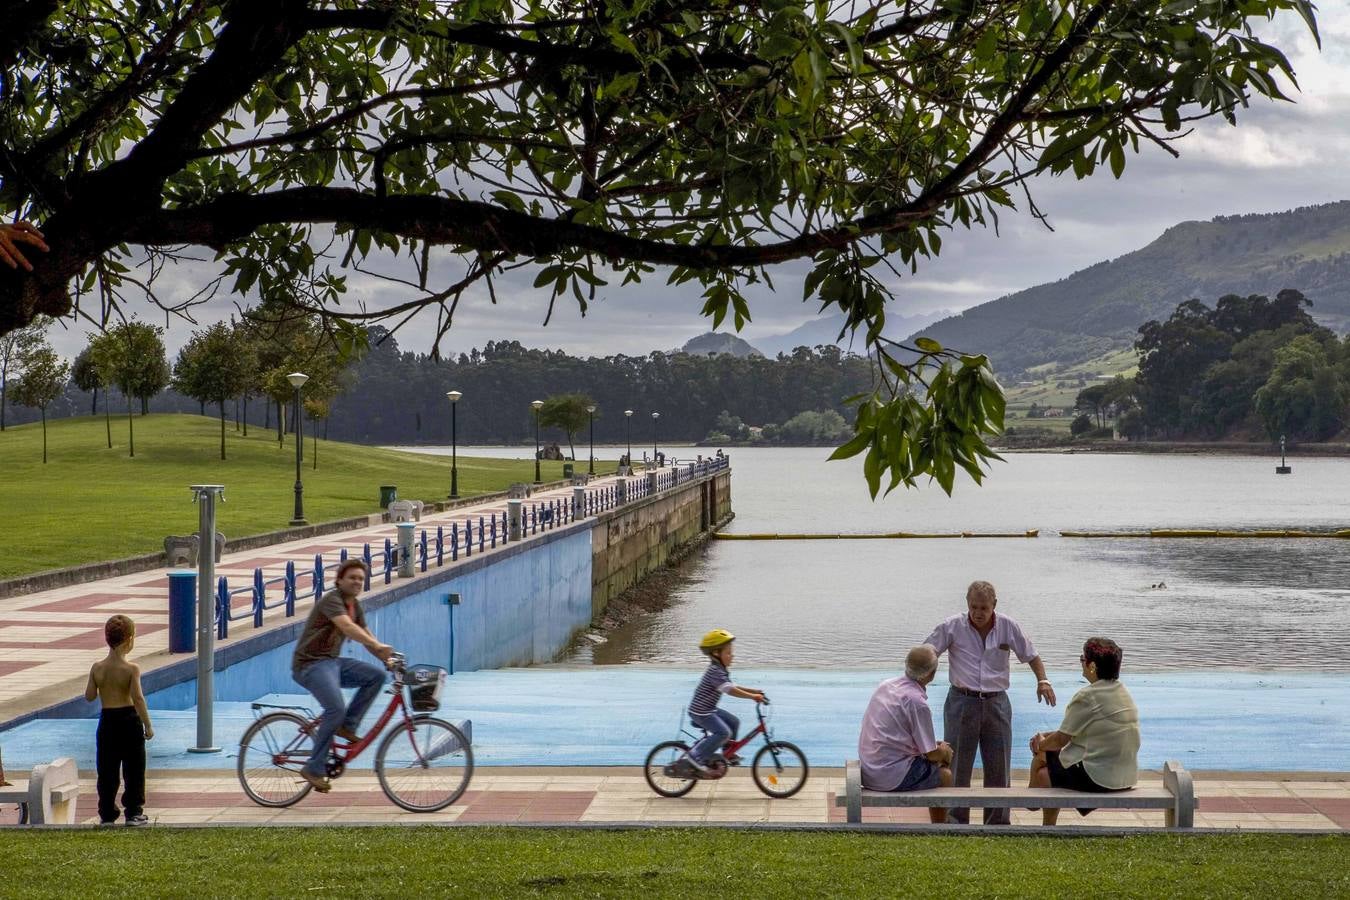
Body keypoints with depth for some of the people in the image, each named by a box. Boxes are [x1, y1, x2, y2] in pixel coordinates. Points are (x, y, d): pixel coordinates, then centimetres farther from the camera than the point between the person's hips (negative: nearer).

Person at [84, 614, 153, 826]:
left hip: (107, 721, 3)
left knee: (107, 771, 10)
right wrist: (148, 725, -11)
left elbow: (89, 696, 1)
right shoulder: (131, 669, -14)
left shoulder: (97, 668, -4)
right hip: (129, 720, -3)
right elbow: (138, 698, -18)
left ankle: (107, 815, 12)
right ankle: (133, 813, 11)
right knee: (134, 770, 8)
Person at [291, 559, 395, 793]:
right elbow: (347, 627, -34)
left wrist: (387, 658, 2)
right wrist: (378, 646, -44)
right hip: (311, 664, -9)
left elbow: (366, 635, 16)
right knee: (336, 709, -26)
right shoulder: (332, 600, -17)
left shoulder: (355, 605, 12)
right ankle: (314, 768, -15)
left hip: (332, 661, 9)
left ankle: (347, 726, -1)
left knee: (376, 675, -8)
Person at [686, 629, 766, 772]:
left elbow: (732, 686, 17)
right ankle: (697, 756, -12)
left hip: (709, 710, 10)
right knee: (724, 732, -20)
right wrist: (753, 696, -33)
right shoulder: (715, 671, -23)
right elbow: (729, 690, -33)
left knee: (733, 722, 14)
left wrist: (754, 691, 10)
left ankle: (729, 754, 23)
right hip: (700, 712, -10)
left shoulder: (720, 670, 11)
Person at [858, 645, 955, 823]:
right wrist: (944, 752, 10)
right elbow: (932, 754, -13)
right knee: (945, 776, 14)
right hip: (893, 778, -8)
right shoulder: (917, 702, -20)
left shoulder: (885, 686, 5)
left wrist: (935, 745, 16)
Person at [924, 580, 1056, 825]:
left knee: (998, 767, 7)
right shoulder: (952, 627, -5)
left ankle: (998, 822, 19)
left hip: (996, 703, 2)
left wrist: (1043, 680, -5)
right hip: (962, 702, -2)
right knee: (957, 767, 1)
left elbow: (1031, 655, 10)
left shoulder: (1008, 627, 1)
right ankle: (956, 823, 10)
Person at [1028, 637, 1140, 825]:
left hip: (1098, 779, -9)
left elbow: (1061, 740, -12)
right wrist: (1047, 736, 15)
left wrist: (1041, 744, 8)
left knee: (1042, 774, 10)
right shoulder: (1123, 693, 9)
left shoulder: (1087, 697, -20)